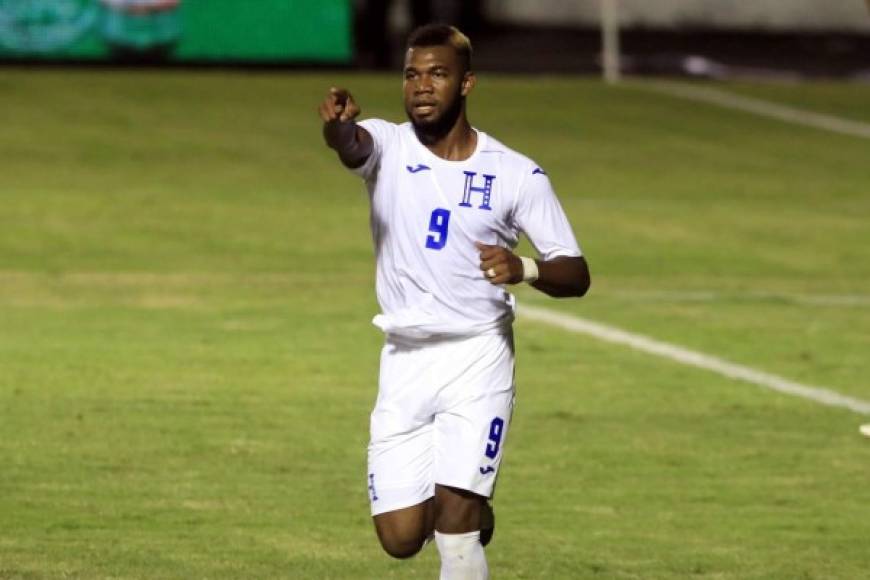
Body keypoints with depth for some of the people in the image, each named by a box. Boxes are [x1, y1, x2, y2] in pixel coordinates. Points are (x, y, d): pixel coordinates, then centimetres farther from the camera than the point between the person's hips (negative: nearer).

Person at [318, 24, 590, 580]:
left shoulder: (517, 175, -3)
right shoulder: (388, 146, -2)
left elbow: (576, 274, -2)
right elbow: (353, 146, -27)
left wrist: (525, 269, -24)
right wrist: (338, 126, -52)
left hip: (478, 358, -2)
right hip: (405, 361, 2)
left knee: (453, 518, -16)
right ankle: (473, 513, 34)